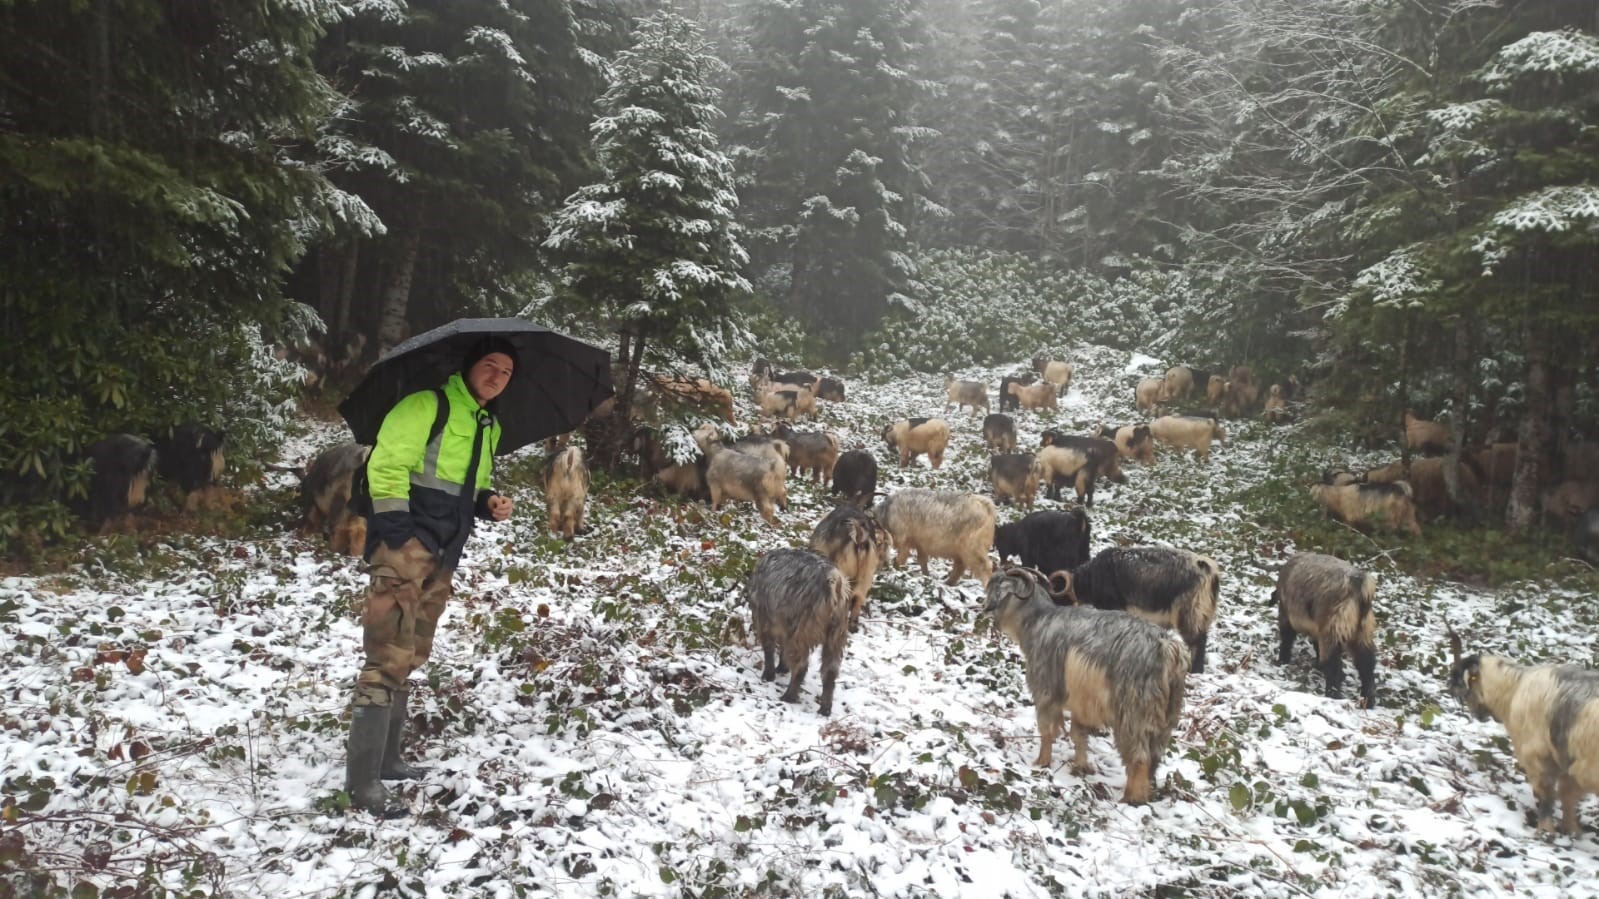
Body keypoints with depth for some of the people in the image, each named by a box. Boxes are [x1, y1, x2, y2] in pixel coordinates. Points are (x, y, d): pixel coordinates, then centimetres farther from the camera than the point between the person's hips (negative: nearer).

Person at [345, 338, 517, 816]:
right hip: (405, 543, -9)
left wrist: (488, 504, 7)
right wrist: (395, 526, -20)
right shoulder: (426, 405, -7)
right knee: (389, 655, -13)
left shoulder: (490, 427, 19)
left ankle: (385, 759, 26)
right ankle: (362, 780, -11)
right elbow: (387, 463, -14)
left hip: (443, 555, 9)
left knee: (409, 657, 15)